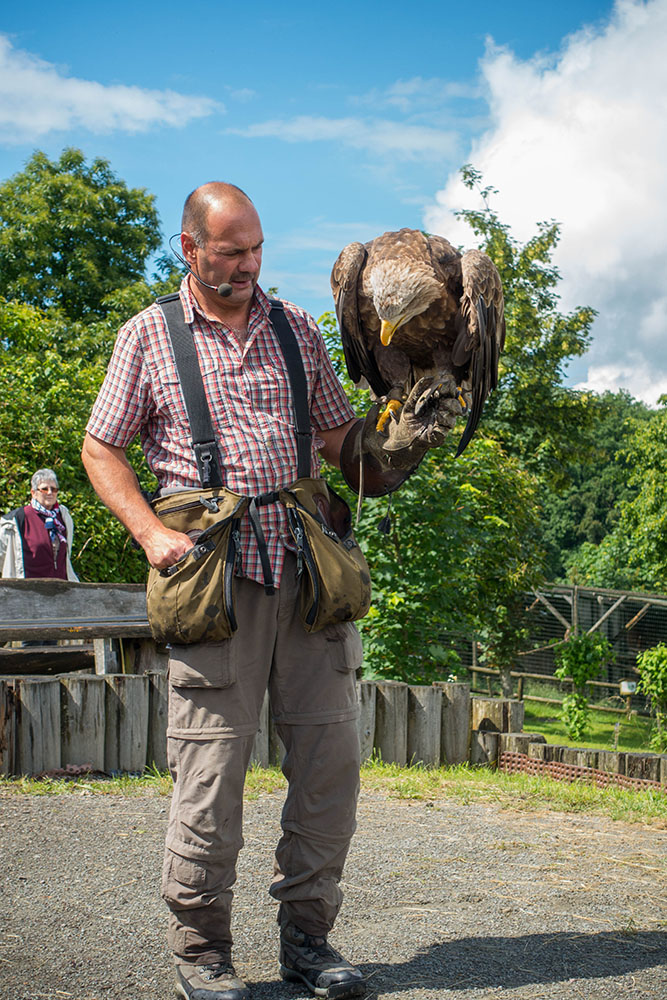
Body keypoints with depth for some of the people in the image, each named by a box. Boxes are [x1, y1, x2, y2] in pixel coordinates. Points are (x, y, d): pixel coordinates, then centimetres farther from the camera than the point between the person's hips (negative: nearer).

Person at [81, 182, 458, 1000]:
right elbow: (101, 449, 9)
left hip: (305, 566, 4)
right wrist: (151, 531, -6)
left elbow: (339, 436, 21)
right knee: (212, 766, -3)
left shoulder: (295, 328, 16)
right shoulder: (148, 336, 7)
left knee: (330, 755, 3)